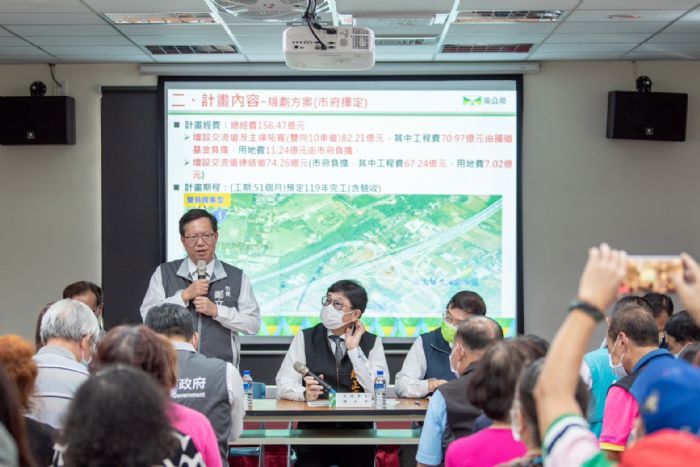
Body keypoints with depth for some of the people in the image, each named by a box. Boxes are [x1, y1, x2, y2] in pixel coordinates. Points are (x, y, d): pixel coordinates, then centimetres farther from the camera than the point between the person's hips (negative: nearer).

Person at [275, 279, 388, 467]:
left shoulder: (372, 342, 7)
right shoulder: (305, 338, 7)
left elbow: (378, 392, -6)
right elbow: (284, 385, -2)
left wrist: (354, 349, -8)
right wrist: (305, 393, -23)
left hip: (357, 430, 0)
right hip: (313, 428, 0)